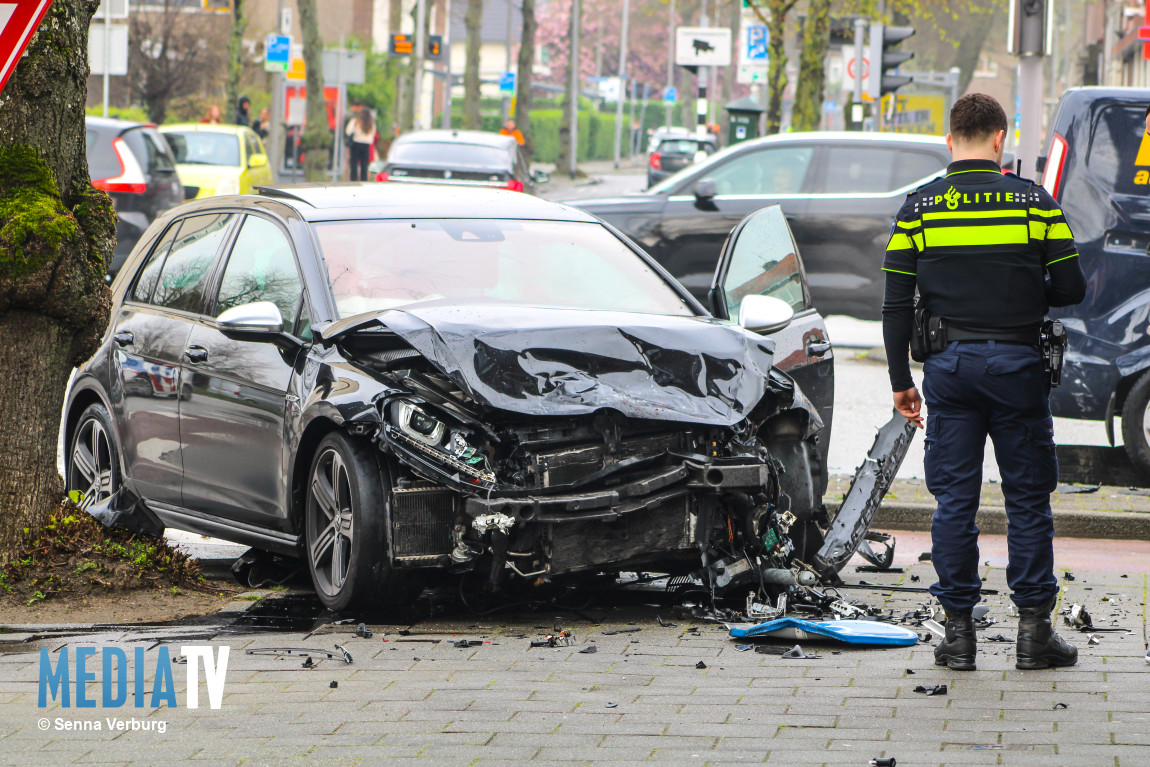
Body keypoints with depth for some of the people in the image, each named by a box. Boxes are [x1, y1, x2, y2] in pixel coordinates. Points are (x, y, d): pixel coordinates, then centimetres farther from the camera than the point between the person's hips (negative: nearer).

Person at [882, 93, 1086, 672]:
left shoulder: (917, 208, 0)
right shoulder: (1035, 203, -3)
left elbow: (896, 305, -1)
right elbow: (1071, 290, -1)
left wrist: (900, 381, 6)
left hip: (949, 365, 1)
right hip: (1017, 364, -1)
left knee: (954, 499, 5)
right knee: (1027, 497, 7)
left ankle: (958, 632, 5)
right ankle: (1034, 629, 7)